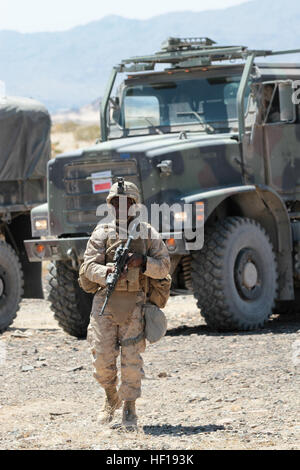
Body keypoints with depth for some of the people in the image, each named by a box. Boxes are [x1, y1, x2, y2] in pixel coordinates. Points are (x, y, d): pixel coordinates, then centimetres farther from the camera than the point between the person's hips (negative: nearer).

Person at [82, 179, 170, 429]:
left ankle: (130, 410, 4)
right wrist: (107, 272, -23)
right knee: (103, 358, -1)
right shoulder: (102, 233, 6)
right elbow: (90, 266, -3)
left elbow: (164, 266, 4)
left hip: (134, 303, -1)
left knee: (132, 358, -5)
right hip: (105, 300, 1)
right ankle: (112, 398, 25)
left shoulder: (148, 233, 7)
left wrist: (143, 262, -15)